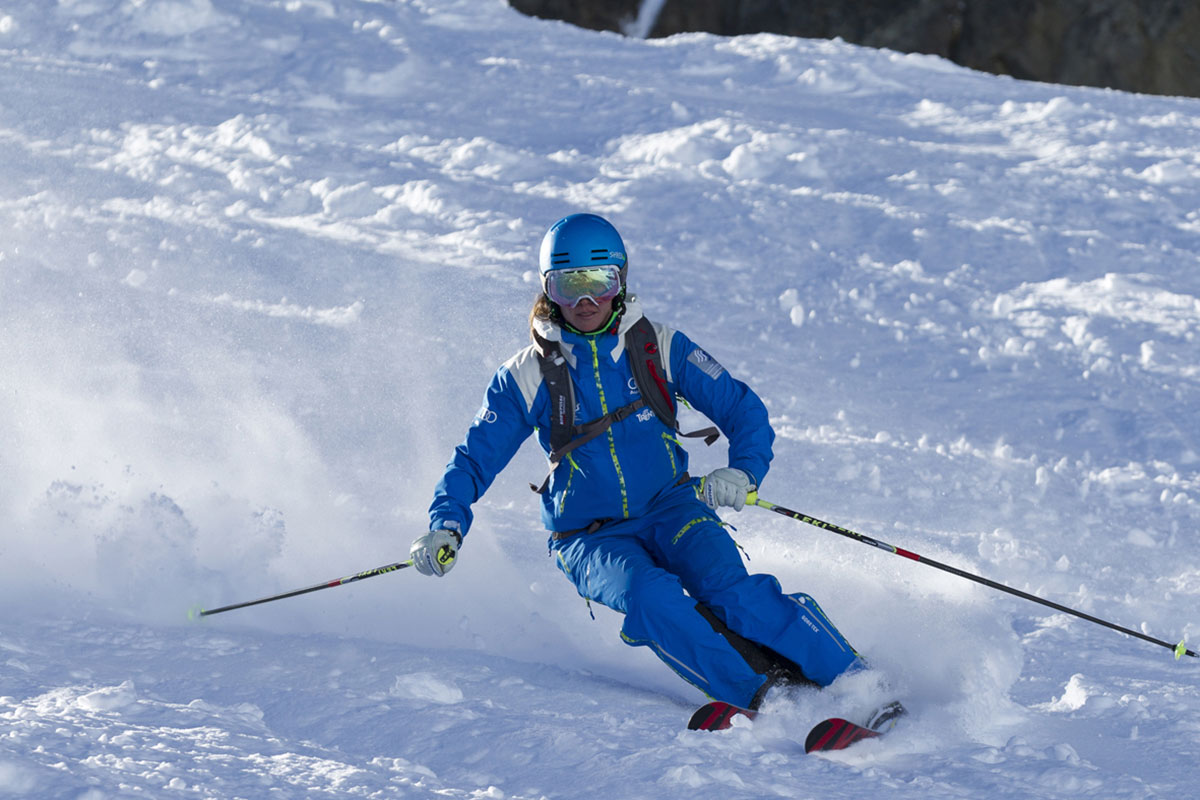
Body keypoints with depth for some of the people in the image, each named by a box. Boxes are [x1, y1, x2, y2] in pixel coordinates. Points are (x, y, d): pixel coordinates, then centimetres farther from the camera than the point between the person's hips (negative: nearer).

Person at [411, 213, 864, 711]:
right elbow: (474, 459, 3)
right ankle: (762, 695, -34)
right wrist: (446, 525, -15)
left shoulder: (659, 348, 1)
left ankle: (854, 684, -28)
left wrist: (743, 472, -17)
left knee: (725, 584, -29)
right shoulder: (527, 378, 0)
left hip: (671, 509, 0)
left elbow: (742, 409, 3)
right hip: (591, 538, 0)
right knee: (649, 596, -33)